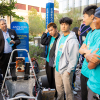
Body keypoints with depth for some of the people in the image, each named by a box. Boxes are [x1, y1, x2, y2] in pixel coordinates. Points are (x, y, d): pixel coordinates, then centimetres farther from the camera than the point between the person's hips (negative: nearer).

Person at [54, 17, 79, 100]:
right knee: (59, 87, 20)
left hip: (66, 69, -8)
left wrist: (68, 70, -17)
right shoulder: (60, 38, 11)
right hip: (57, 68, 8)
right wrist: (56, 63, 15)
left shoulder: (73, 40, -15)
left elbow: (74, 57, -18)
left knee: (68, 90, 2)